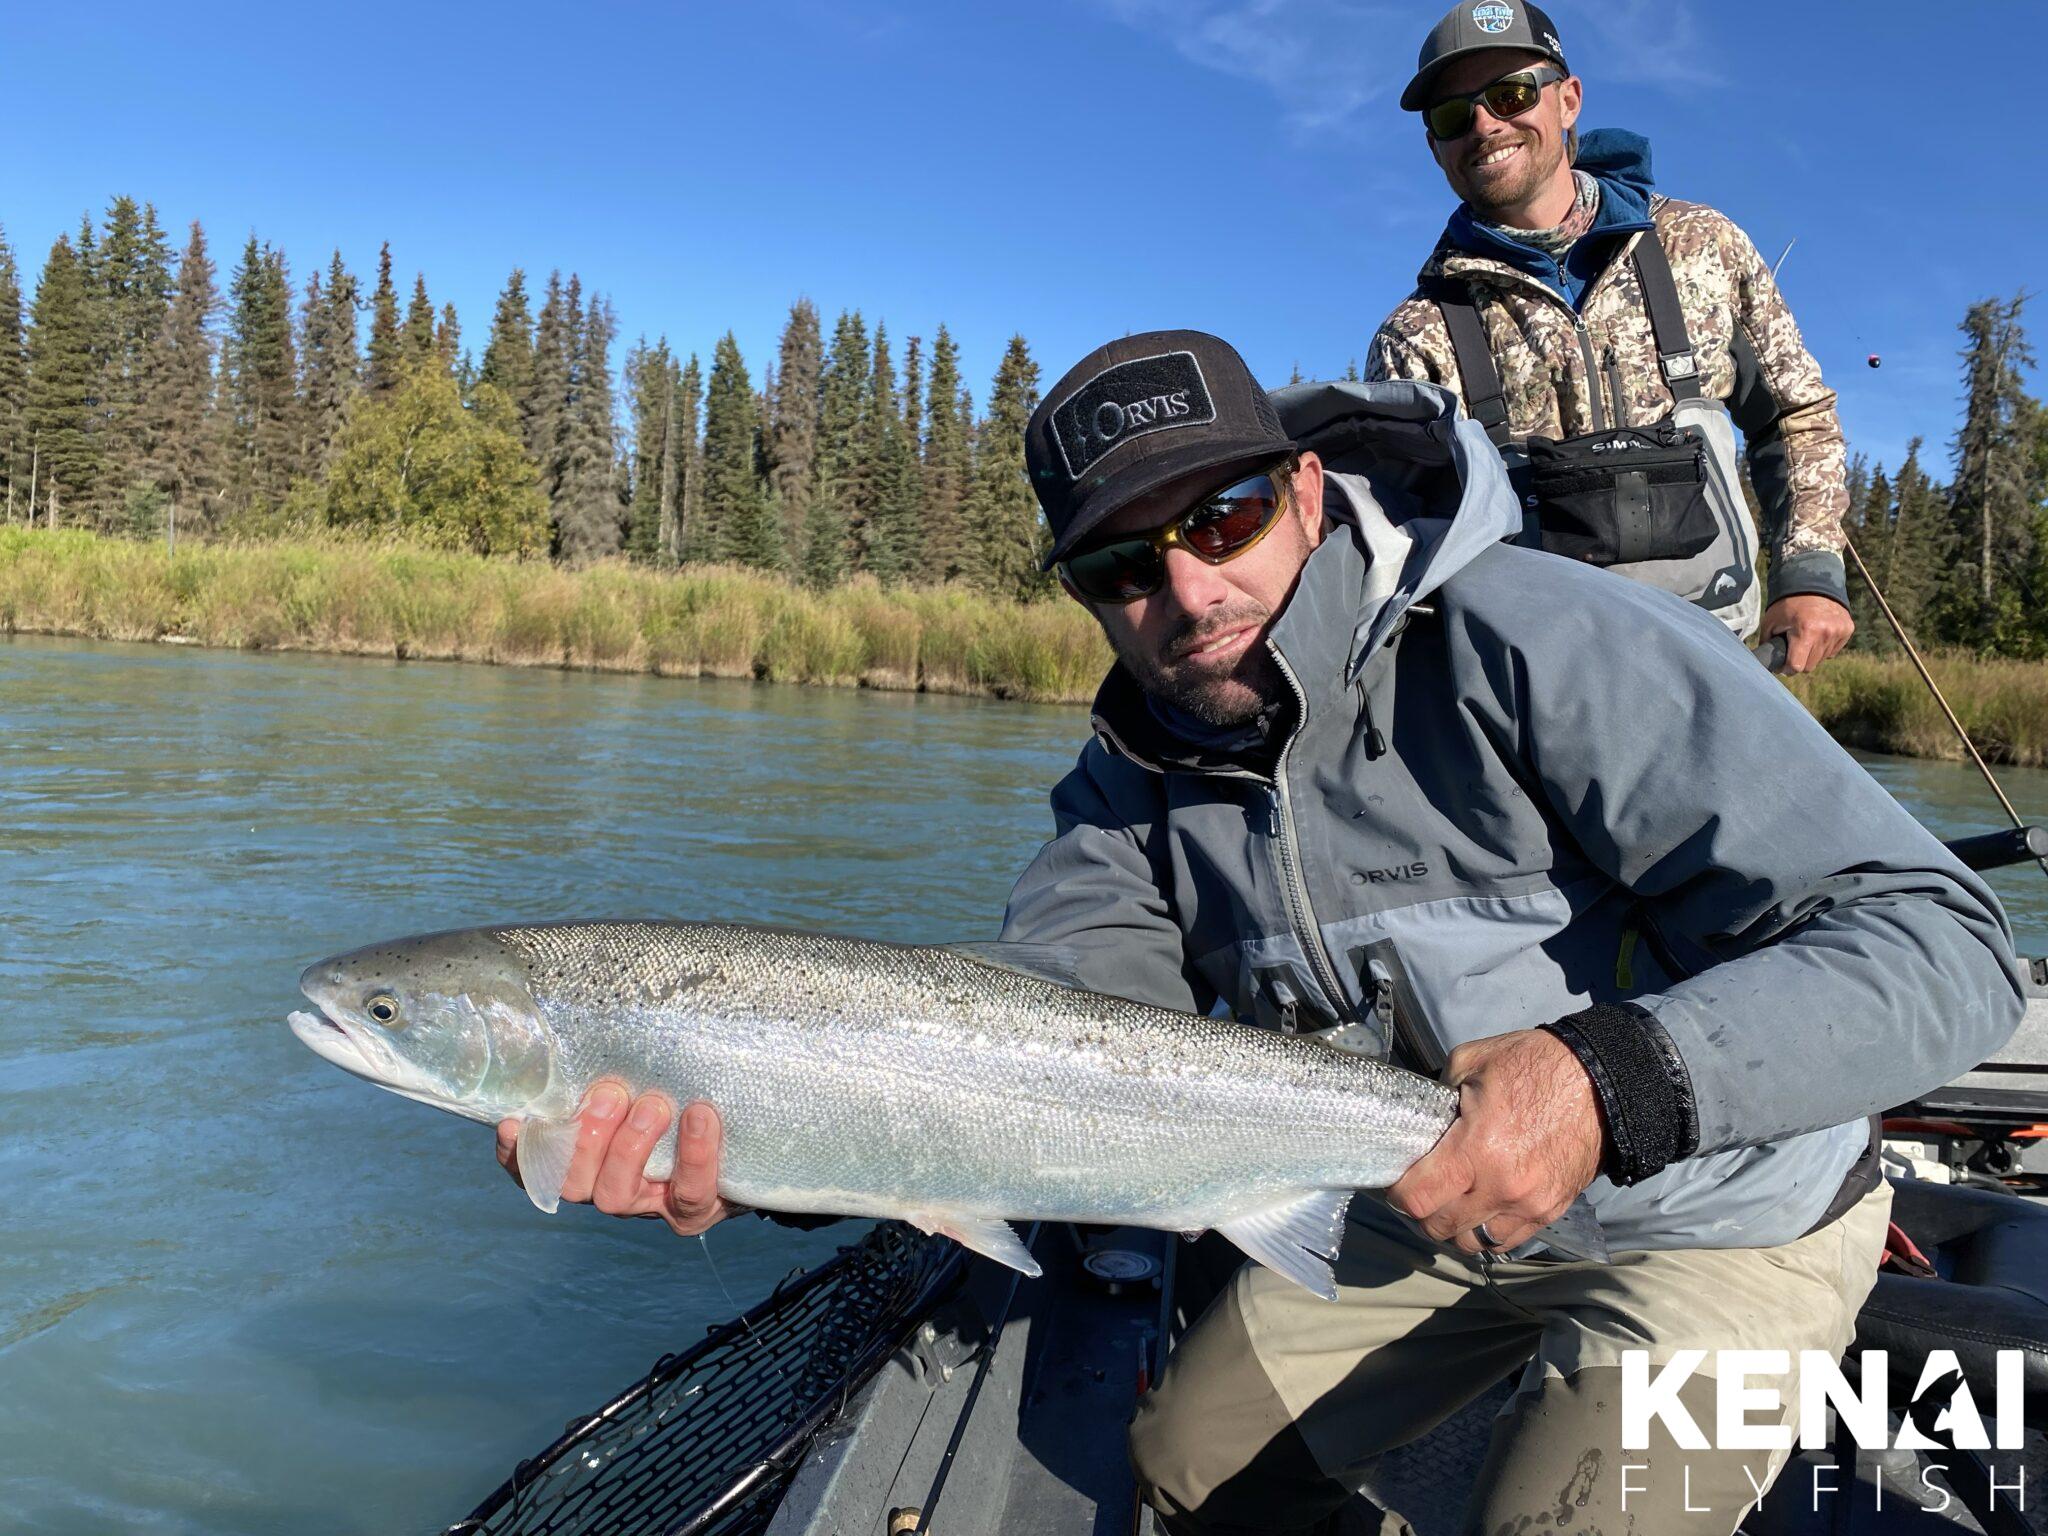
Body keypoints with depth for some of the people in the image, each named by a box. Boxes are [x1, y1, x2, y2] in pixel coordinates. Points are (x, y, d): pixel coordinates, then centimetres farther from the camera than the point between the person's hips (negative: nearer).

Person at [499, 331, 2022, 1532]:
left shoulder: (1538, 647, -29)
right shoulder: (1139, 786, -9)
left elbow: (1941, 938, -30)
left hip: (1717, 1215, -5)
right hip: (1419, 1209, 6)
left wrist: (1615, 1077, -46)